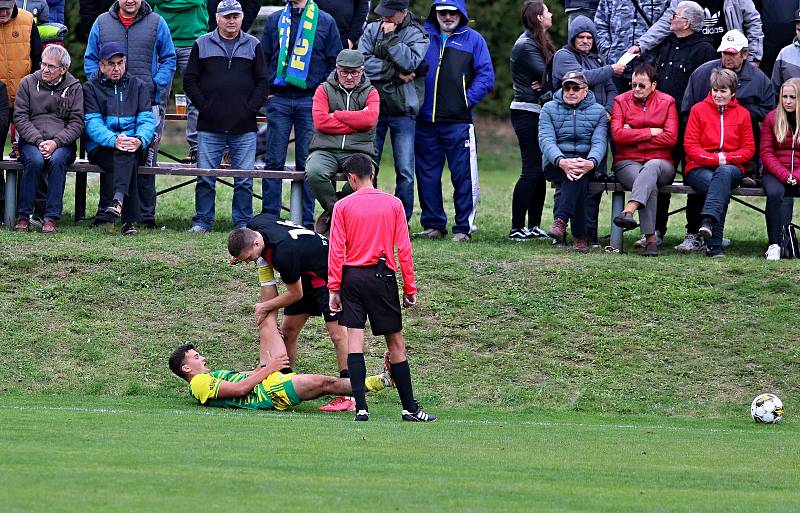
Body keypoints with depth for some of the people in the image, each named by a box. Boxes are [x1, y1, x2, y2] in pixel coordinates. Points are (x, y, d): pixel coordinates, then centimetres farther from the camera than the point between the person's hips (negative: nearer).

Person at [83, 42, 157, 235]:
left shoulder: (139, 87, 17)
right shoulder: (91, 88, 11)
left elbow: (147, 120, 3)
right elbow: (92, 123, -5)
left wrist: (139, 140, -22)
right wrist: (114, 140, -26)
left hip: (135, 147, 2)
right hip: (101, 148, -2)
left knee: (127, 155, -36)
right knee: (127, 160, -35)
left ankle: (117, 200, -54)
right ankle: (129, 220, -47)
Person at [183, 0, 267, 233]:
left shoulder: (253, 46, 9)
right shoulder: (202, 45, 8)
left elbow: (262, 82, 8)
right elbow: (190, 80, 7)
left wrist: (251, 109, -4)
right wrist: (204, 107, -4)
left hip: (244, 128, 0)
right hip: (210, 127, 0)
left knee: (244, 179, 1)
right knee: (205, 177, -1)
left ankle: (243, 222, 7)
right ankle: (202, 221, 6)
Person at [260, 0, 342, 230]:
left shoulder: (325, 21, 6)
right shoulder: (276, 20, 12)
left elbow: (335, 63, 6)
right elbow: (264, 58, 14)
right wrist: (267, 90, 3)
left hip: (311, 101, -1)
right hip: (278, 99, 1)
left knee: (307, 163, 1)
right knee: (274, 161, -1)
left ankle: (307, 220, 5)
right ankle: (269, 217, 2)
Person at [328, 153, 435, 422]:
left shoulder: (343, 206, -1)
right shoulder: (393, 204, 1)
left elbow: (336, 250, -4)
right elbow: (404, 248, 1)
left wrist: (334, 288, 0)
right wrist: (410, 288, 6)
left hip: (351, 277, 0)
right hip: (382, 277, 0)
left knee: (354, 337, -1)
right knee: (396, 342, 7)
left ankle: (361, 407, -10)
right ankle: (410, 408, 10)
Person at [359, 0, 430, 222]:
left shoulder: (417, 35, 2)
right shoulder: (372, 30, 8)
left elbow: (409, 62, -16)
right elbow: (363, 63, -6)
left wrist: (391, 37, -11)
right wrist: (396, 73, -11)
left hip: (403, 111, -2)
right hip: (373, 107, 2)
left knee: (405, 172, -4)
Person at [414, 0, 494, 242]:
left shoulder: (473, 40, 7)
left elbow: (486, 77, 3)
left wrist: (467, 100, -7)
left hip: (458, 121, -2)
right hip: (425, 120, 2)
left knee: (463, 176, -5)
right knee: (427, 175, 5)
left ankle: (464, 227, -1)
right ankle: (433, 225, 13)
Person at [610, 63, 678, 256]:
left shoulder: (666, 102, 8)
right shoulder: (622, 101, 9)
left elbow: (671, 138, -4)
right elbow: (618, 134, -6)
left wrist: (634, 136, -5)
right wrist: (651, 132, -6)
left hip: (660, 163, 0)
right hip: (628, 163, 0)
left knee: (651, 168, -38)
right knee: (650, 184, -34)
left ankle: (629, 211, -56)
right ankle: (650, 239, -41)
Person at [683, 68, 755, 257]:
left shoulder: (742, 114, 13)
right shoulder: (699, 110, 9)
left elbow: (749, 149, 9)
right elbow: (690, 145, 2)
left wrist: (727, 158, -10)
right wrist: (714, 158, -13)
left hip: (731, 168, 1)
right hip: (700, 168, -1)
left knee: (724, 174, -38)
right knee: (722, 188, -35)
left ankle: (708, 220, -55)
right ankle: (715, 245, -44)